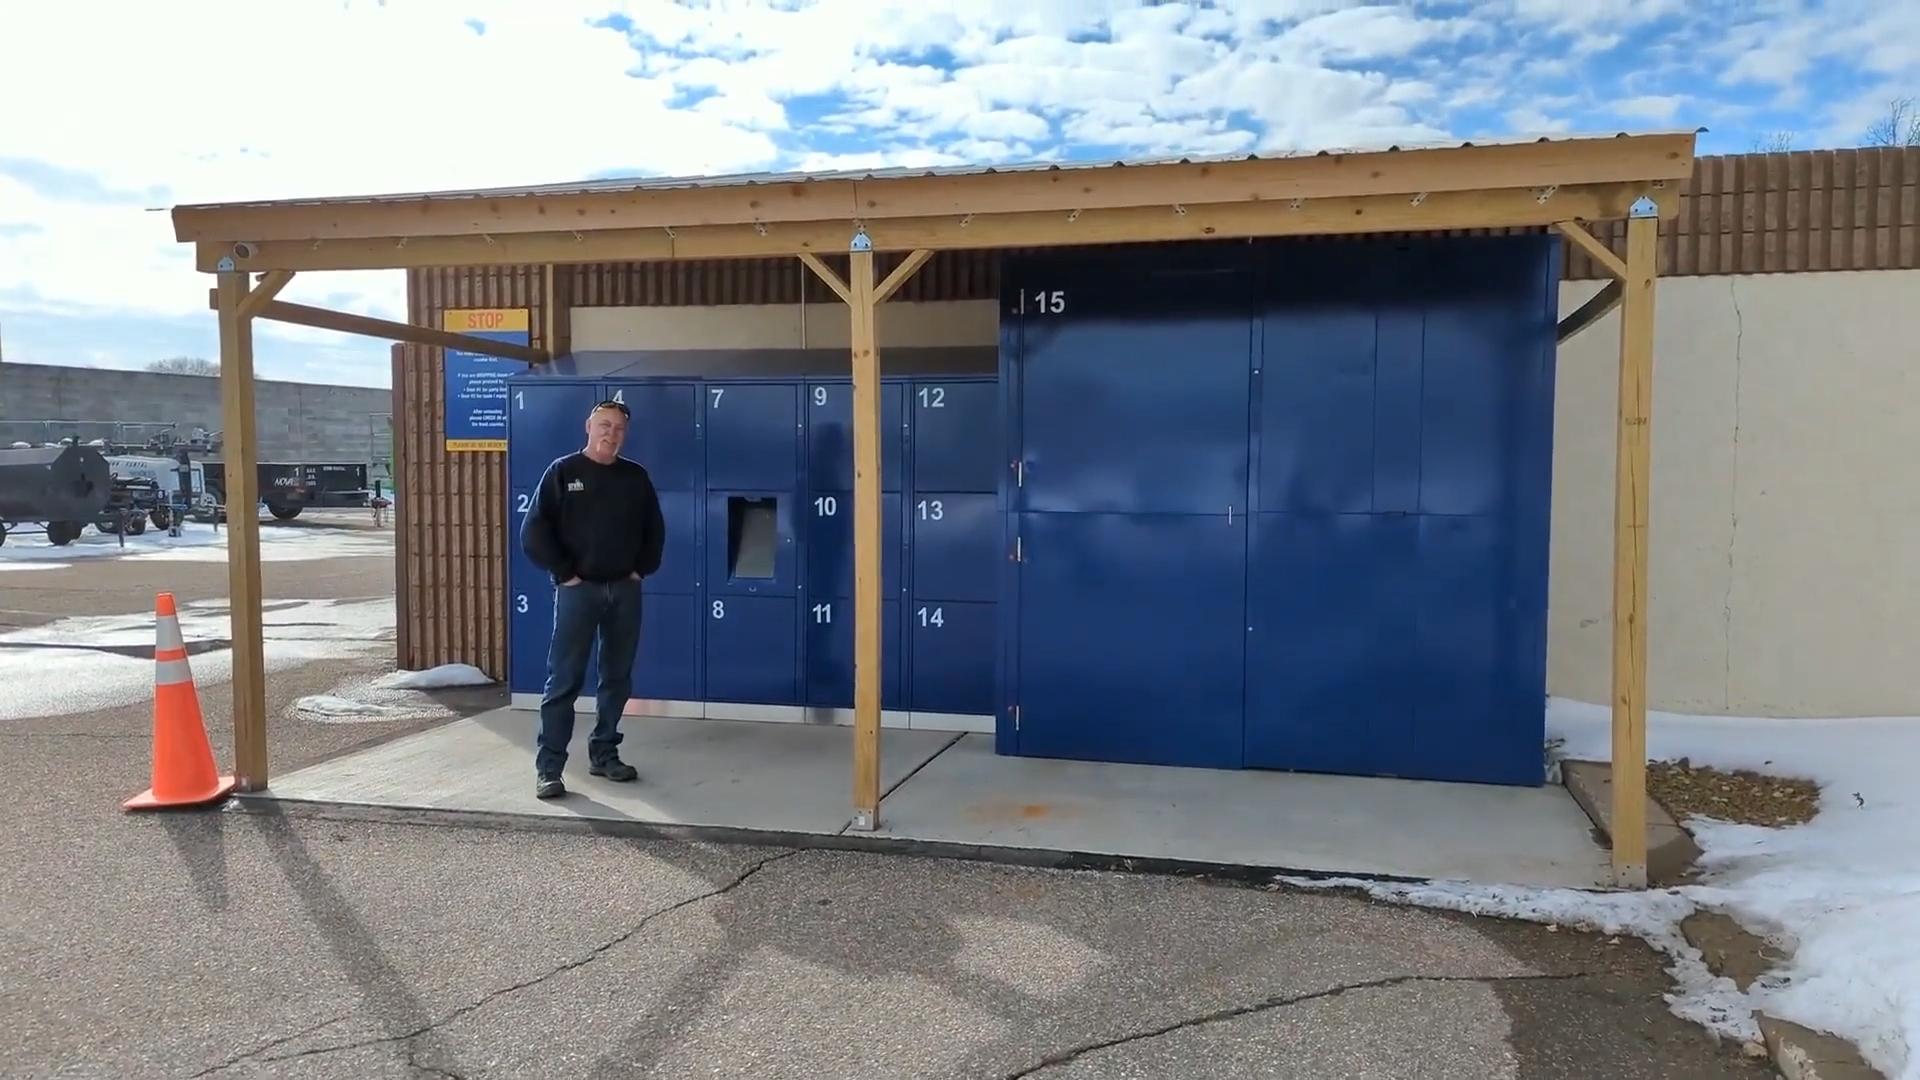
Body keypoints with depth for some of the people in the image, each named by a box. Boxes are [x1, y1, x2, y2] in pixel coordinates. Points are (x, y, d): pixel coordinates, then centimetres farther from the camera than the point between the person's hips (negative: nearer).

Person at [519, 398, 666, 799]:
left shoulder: (636, 477, 9)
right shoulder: (563, 472, -2)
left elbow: (655, 530, 18)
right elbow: (533, 532, -6)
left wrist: (642, 569, 6)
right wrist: (563, 573, -9)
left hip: (624, 590, 4)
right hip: (578, 590, -4)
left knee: (617, 677, 10)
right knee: (564, 679, -5)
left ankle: (604, 754, 22)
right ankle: (548, 767, -2)